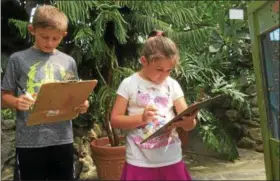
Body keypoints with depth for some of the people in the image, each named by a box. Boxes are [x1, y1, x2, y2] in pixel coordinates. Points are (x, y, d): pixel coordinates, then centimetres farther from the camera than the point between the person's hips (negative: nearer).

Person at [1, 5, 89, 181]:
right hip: (29, 142, -2)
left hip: (62, 140, 2)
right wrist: (16, 102, -19)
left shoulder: (69, 62, 6)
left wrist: (82, 105, -10)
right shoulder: (18, 59, -1)